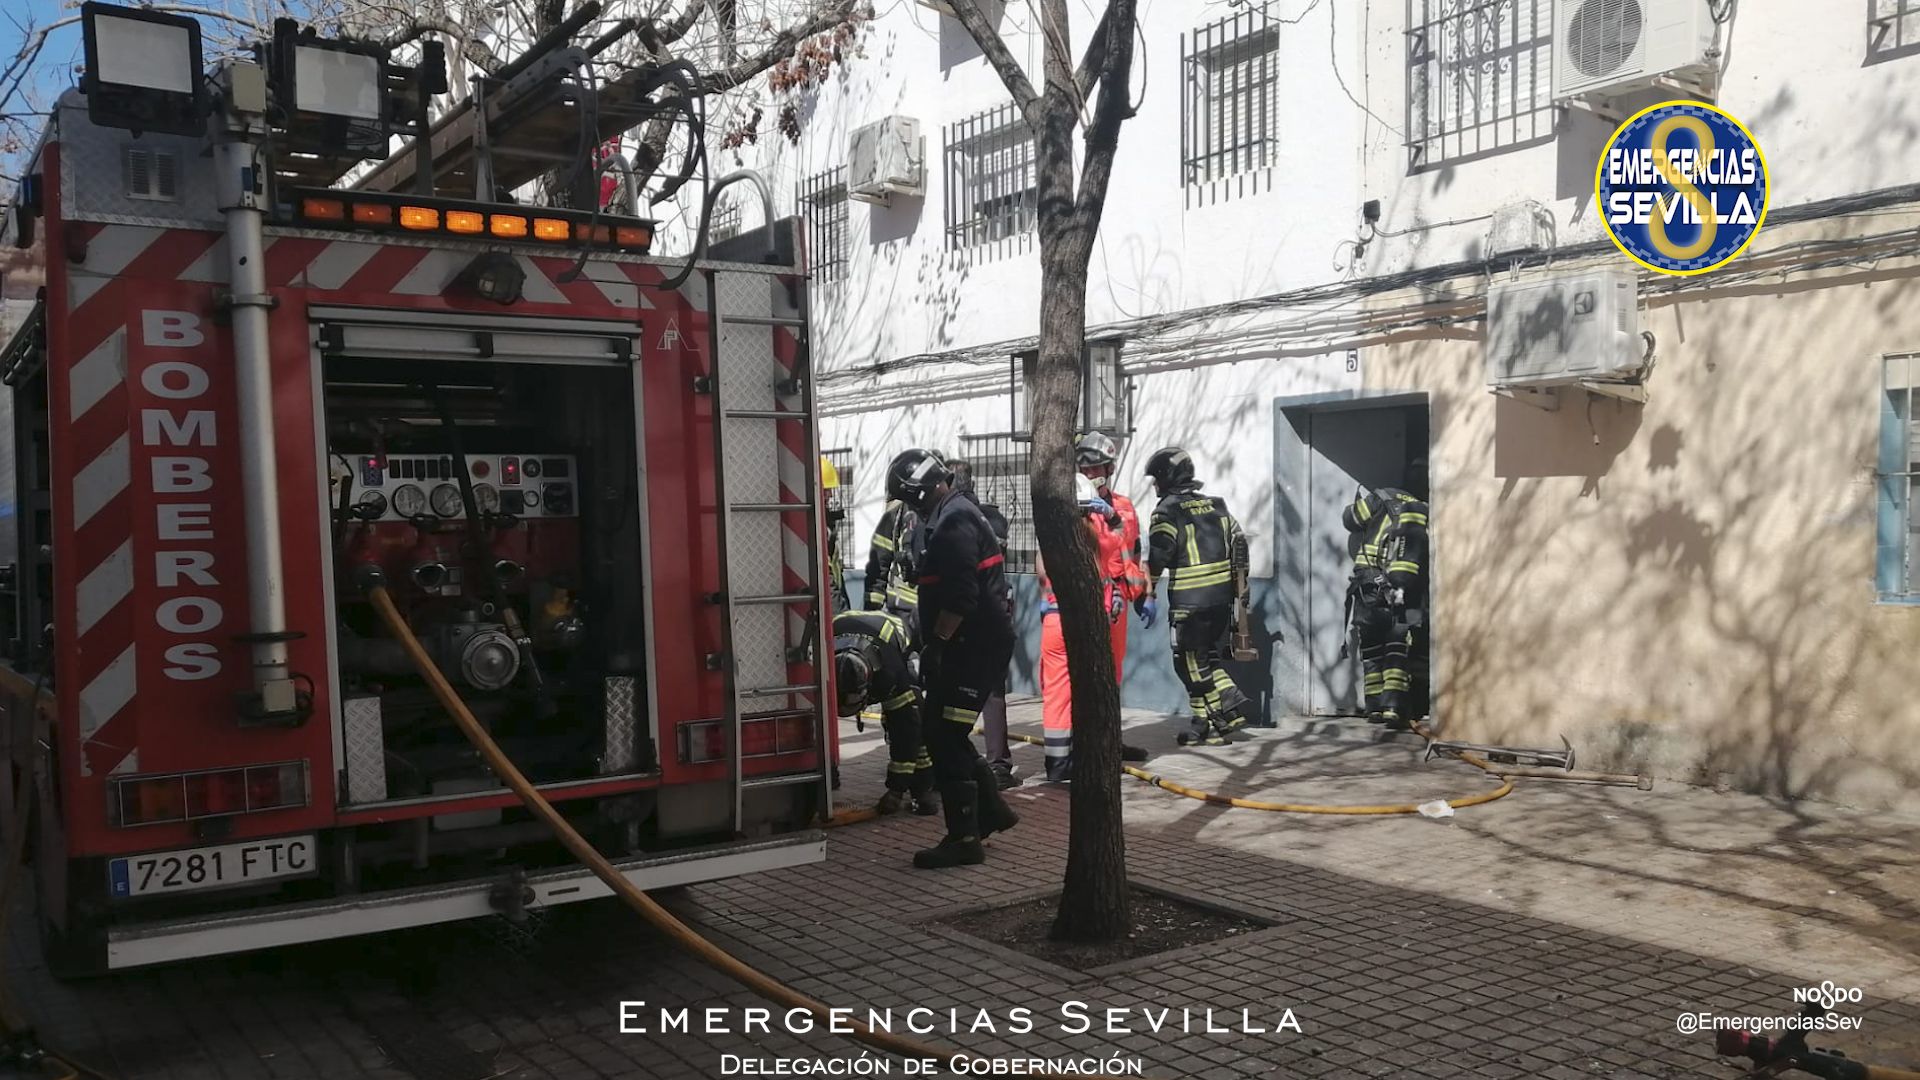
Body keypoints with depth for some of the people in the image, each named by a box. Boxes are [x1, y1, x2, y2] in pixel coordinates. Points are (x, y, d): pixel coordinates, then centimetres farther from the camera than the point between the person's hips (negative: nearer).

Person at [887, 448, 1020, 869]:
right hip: (972, 644, 11)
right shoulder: (954, 515, 18)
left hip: (975, 647, -11)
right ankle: (991, 810, 27)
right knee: (944, 733, 17)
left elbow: (960, 597, -26)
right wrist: (935, 642, 21)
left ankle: (964, 838, 0)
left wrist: (936, 642, -18)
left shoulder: (954, 522, -17)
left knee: (945, 739, -6)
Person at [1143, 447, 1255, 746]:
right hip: (1222, 596, 7)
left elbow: (1157, 556, -16)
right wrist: (1239, 584, 23)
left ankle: (1223, 717, 2)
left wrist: (1146, 590, -5)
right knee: (1205, 657, 17)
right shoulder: (1216, 505, 12)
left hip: (1190, 601, -7)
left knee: (1192, 663, 2)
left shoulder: (1169, 510, -9)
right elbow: (1239, 544, 16)